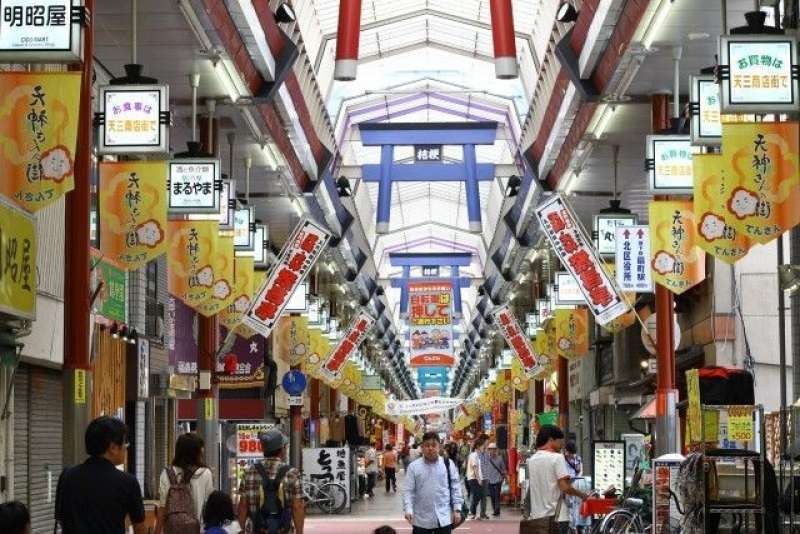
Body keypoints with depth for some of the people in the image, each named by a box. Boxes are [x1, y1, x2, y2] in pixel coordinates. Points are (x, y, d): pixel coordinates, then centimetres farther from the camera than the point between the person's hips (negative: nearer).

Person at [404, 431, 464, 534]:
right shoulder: (414, 466, -2)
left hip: (444, 518, 1)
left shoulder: (448, 464, 1)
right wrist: (408, 510, -15)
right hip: (421, 520, 0)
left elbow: (455, 488, 4)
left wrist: (457, 509, -1)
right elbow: (409, 491, -2)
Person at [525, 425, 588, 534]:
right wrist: (581, 495, 0)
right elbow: (565, 487, -15)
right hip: (556, 517, -7)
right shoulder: (557, 457, -10)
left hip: (536, 517, 7)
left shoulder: (531, 460, 10)